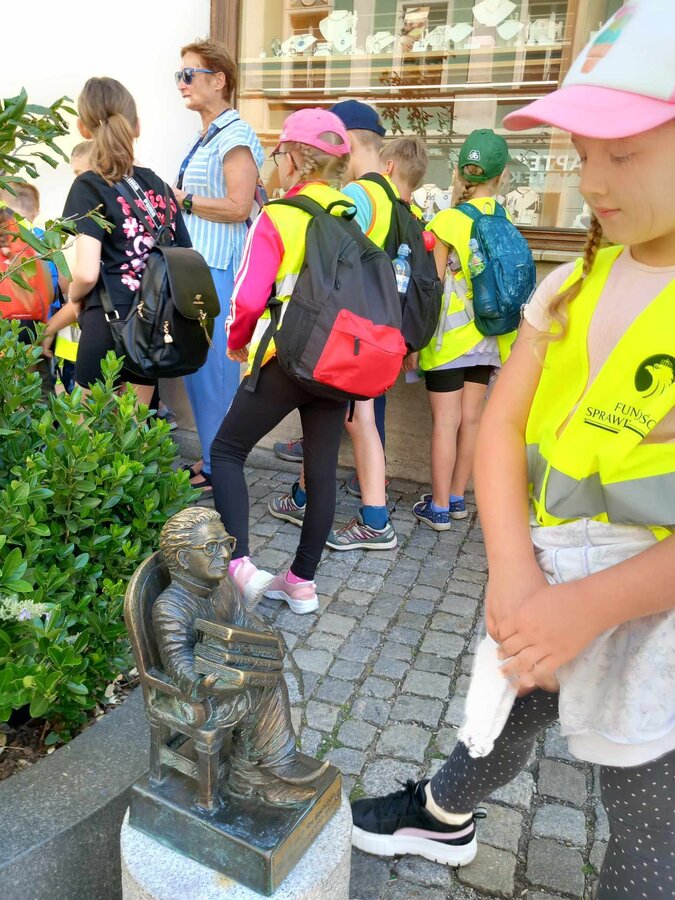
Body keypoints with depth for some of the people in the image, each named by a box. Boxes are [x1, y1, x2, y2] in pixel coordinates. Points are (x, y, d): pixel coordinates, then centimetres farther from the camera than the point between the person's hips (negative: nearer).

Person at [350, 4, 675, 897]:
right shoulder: (573, 285, 3)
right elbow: (500, 428, -1)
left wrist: (590, 604, -22)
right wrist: (513, 572, -13)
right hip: (542, 573, 6)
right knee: (505, 712, 27)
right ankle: (445, 818, 55)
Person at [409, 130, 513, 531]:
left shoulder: (448, 221, -12)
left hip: (450, 336, -5)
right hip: (487, 337, 5)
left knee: (445, 421, 0)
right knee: (471, 418, 11)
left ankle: (439, 508, 8)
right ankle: (457, 498, 24)